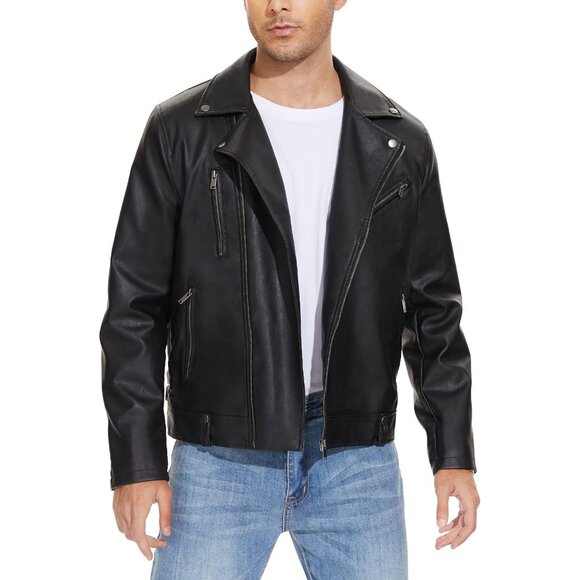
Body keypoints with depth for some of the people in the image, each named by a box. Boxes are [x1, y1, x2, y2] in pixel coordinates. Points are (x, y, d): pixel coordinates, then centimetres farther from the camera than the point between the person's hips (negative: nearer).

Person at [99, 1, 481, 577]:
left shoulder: (399, 143, 5)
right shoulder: (182, 131, -1)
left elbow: (433, 308, 10)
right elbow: (135, 306, 0)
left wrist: (453, 453, 5)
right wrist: (137, 460, -5)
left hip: (359, 462, 2)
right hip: (220, 459, -2)